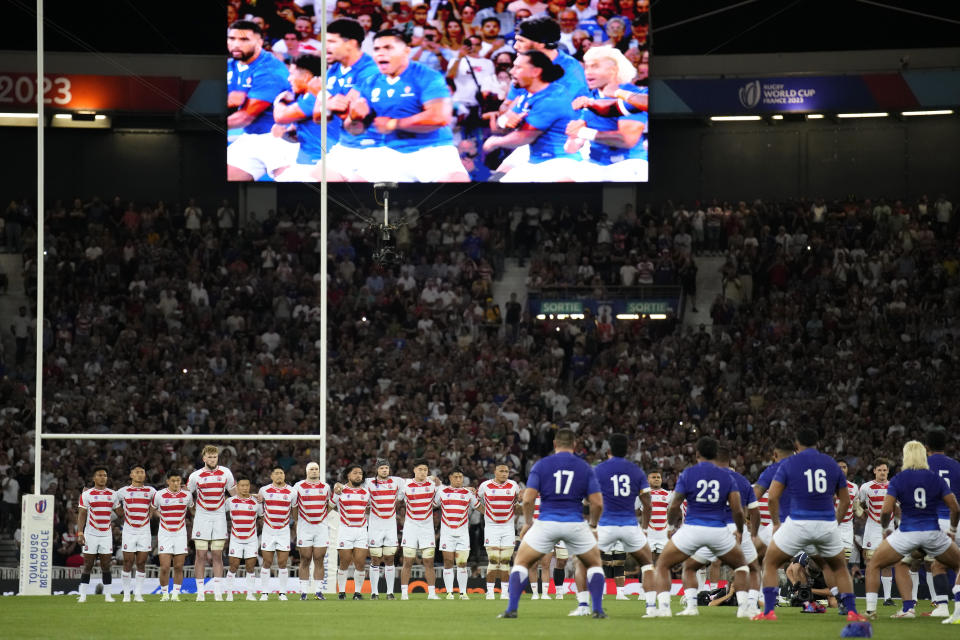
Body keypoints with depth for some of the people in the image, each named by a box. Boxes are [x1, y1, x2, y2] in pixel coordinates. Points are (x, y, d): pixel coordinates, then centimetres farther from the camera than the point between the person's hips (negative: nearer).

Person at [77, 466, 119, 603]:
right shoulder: (86, 495, 0)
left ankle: (107, 594, 7)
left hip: (106, 535, 2)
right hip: (91, 534, -2)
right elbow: (81, 515, -3)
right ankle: (83, 595, 2)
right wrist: (80, 533, -12)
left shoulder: (113, 494, 8)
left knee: (106, 566, 2)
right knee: (87, 565, -2)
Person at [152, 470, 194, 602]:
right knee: (164, 567, -9)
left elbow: (194, 511, 19)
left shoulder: (187, 495, 2)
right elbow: (152, 510, 12)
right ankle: (164, 593, 6)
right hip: (164, 535, -2)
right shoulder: (159, 495, -4)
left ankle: (176, 594, 10)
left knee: (179, 567, 1)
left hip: (180, 535, 2)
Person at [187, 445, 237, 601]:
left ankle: (217, 592, 4)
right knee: (201, 555, -4)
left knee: (217, 555, 1)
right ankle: (200, 592, 0)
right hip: (202, 517, -1)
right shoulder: (195, 476, -3)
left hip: (219, 517, 1)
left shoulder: (225, 473, 2)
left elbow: (235, 494, 13)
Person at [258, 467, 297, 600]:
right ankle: (264, 592, 4)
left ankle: (283, 593, 6)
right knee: (267, 562, -1)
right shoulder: (264, 490, 1)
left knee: (282, 563, -1)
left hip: (284, 532, 0)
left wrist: (296, 522, 25)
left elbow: (294, 510, 15)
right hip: (268, 531, 0)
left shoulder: (291, 492, 1)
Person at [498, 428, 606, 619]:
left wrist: (527, 523, 11)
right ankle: (598, 609, 9)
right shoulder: (584, 467, 5)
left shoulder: (541, 465, 3)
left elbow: (528, 499, -5)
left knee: (521, 562, 15)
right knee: (594, 563, 22)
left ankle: (511, 609, 2)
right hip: (575, 523, 1)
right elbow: (597, 503, -1)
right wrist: (592, 524, 17)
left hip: (546, 523, -1)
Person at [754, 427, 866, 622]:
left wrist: (776, 523, 8)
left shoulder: (788, 464, 2)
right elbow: (845, 500, 14)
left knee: (770, 564, 15)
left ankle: (768, 611, 3)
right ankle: (852, 611, 12)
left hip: (798, 524, -2)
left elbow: (772, 497, -5)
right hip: (827, 524, 3)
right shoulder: (831, 464, 10)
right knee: (840, 568, 24)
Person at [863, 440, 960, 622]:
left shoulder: (897, 480, -2)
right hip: (933, 532, 1)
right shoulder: (937, 479, 3)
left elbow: (886, 511, -10)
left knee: (873, 565, 15)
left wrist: (885, 527, 11)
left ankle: (871, 610, 4)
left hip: (906, 532, -1)